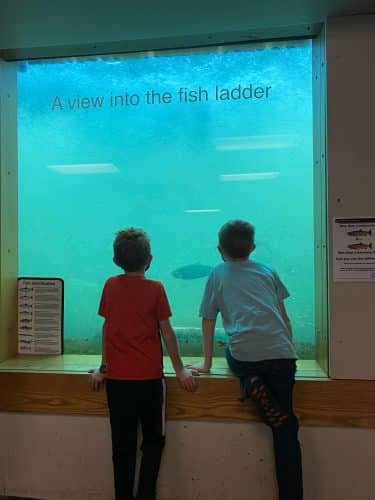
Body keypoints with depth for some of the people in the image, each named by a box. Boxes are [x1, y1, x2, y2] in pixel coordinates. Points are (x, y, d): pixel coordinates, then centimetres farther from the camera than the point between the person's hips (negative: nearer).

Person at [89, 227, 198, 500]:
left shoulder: (110, 286, 2)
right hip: (149, 376, -3)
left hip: (117, 377, 3)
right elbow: (167, 332, -4)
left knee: (123, 444, 13)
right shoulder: (155, 288, -6)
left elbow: (107, 328, 7)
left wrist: (103, 367, 16)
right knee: (153, 440, 14)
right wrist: (180, 370, 5)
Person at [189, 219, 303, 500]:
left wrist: (207, 363, 22)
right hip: (282, 353, 2)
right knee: (287, 429, 12)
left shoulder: (217, 275, 14)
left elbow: (208, 322, 15)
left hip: (244, 355, -2)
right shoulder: (267, 271, 19)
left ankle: (253, 386, 2)